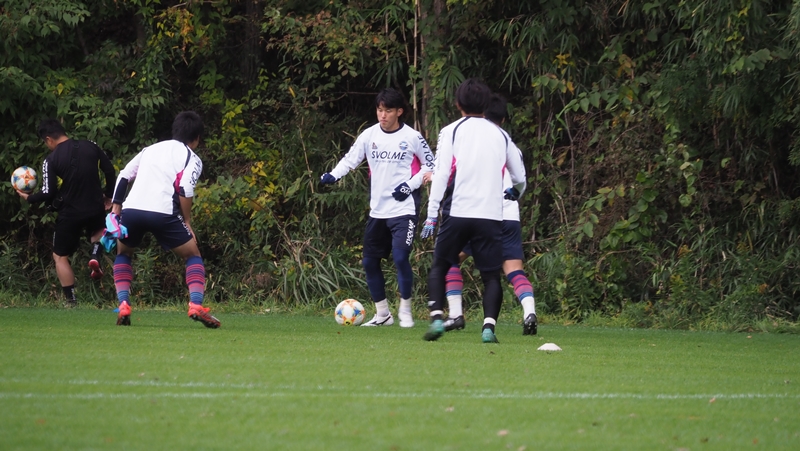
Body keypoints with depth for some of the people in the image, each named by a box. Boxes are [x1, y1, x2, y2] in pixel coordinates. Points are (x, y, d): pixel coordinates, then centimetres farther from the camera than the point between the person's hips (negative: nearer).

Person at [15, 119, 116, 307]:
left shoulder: (51, 160, -13)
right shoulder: (91, 147, -2)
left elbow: (48, 194, -12)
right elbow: (110, 171, 3)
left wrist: (29, 198, 7)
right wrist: (108, 195, 19)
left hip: (70, 213, -3)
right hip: (95, 207, 3)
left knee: (60, 256, 14)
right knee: (98, 230, 36)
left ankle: (71, 301, 8)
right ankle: (95, 256, 4)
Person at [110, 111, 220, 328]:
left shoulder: (150, 149, 27)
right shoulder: (192, 158, 12)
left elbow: (123, 177, 20)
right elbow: (185, 190, -5)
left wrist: (116, 208, 20)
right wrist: (187, 223, 2)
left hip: (131, 209, 4)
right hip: (163, 212, -4)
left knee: (123, 254, 29)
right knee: (193, 256, 15)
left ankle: (123, 305, 11)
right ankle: (196, 305, -7)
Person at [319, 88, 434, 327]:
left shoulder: (412, 137, -6)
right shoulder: (369, 135, 3)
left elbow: (430, 165, 2)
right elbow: (350, 159, 4)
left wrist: (411, 184, -11)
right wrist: (333, 175, -15)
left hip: (404, 209, -5)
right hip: (378, 210, 5)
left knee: (400, 257, -18)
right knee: (369, 261, 6)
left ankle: (405, 311, -2)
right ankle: (382, 313, 20)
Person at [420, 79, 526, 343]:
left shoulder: (451, 132, 4)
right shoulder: (500, 135, 13)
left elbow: (441, 175, -5)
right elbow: (519, 177, 20)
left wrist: (432, 215, -5)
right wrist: (515, 193, 44)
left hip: (457, 212, -1)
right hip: (491, 215, 2)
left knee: (439, 266, 12)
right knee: (491, 275, 6)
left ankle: (437, 317, -7)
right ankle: (489, 326, -13)